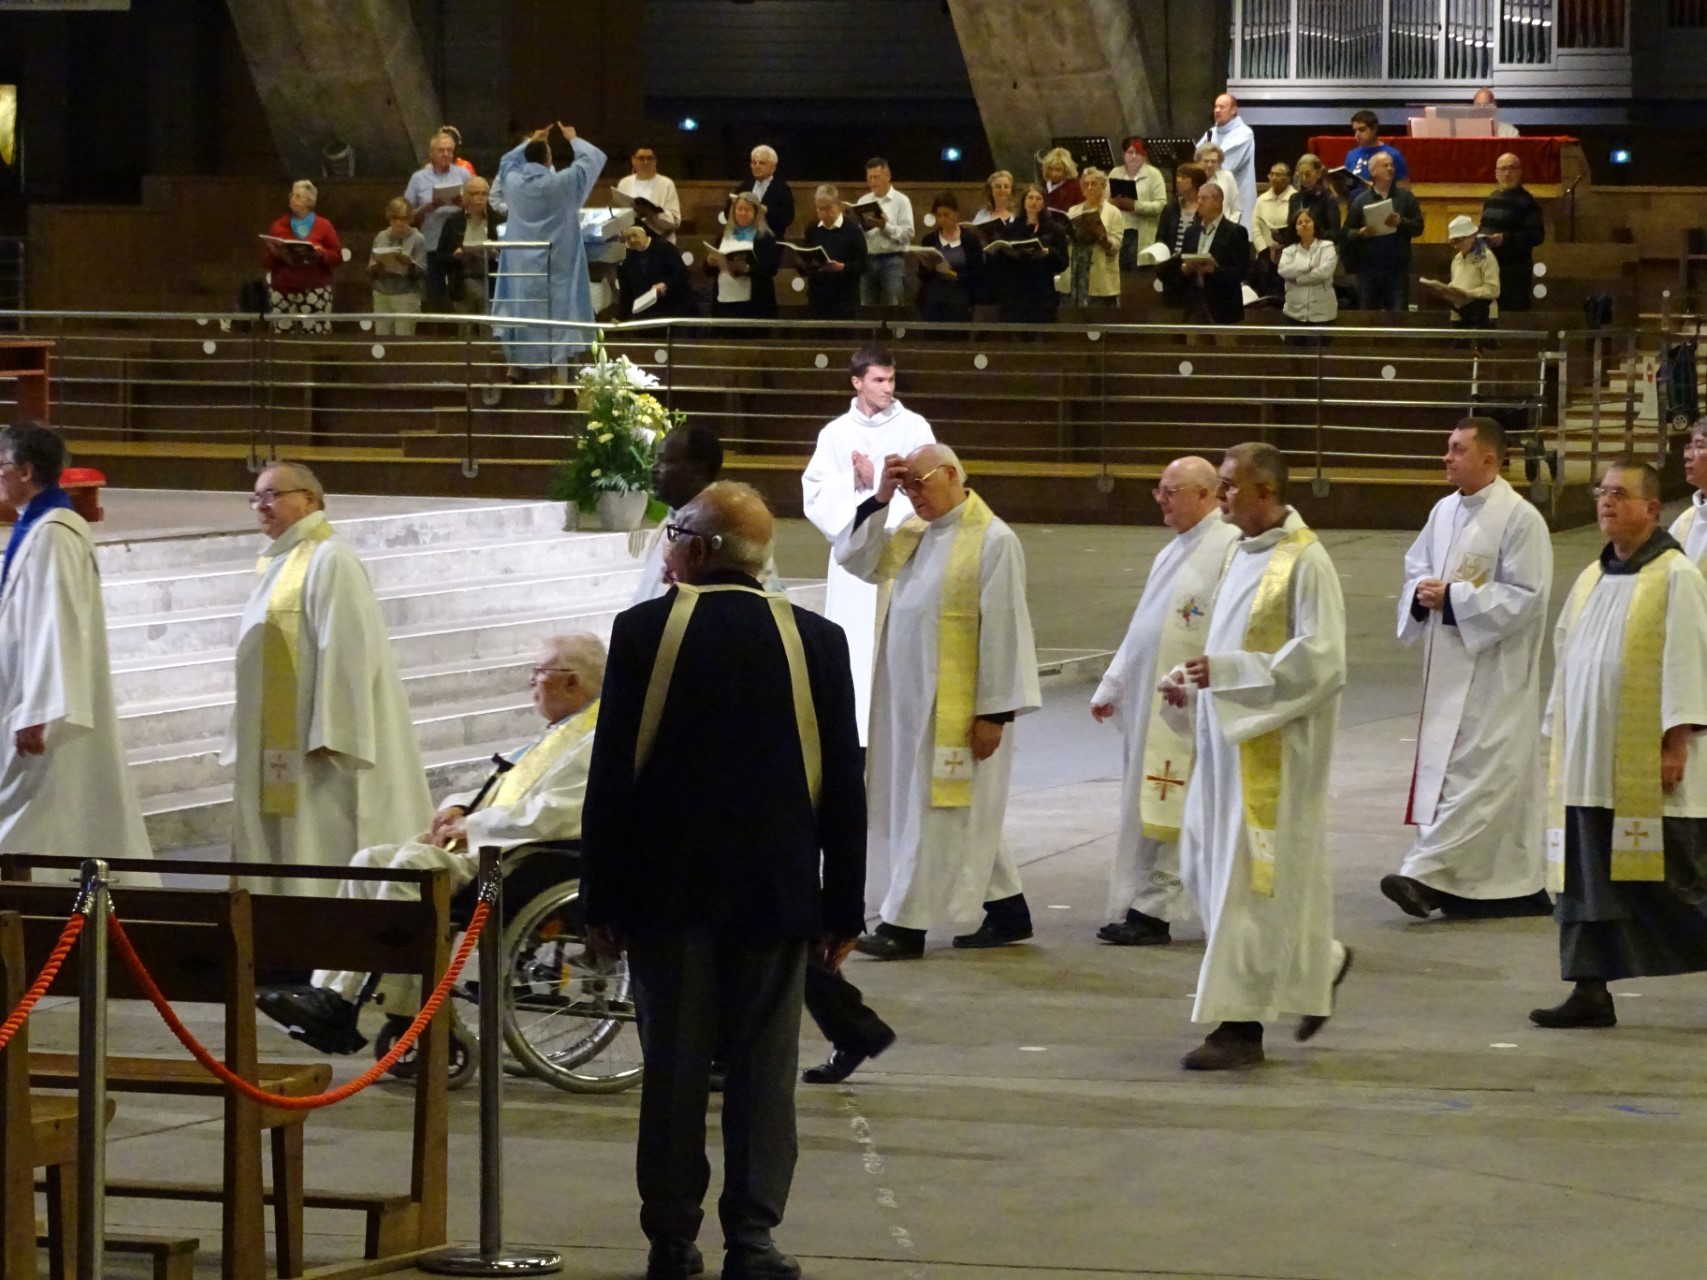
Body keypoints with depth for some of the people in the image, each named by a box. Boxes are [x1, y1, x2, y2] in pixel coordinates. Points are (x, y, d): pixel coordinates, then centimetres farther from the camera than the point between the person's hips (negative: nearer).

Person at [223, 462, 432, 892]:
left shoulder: (328, 561, -11)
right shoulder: (281, 565, 18)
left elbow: (345, 650, -19)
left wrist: (328, 737, -24)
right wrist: (246, 745, 21)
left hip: (313, 747, -10)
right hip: (278, 752, 10)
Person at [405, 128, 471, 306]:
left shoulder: (463, 175, 6)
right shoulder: (419, 178, 6)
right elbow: (410, 215, 6)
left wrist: (463, 203, -11)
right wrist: (427, 208, -12)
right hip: (432, 246, 0)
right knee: (435, 297, 1)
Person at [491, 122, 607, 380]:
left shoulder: (513, 181, -5)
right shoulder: (561, 183, -15)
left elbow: (507, 160, 21)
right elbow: (594, 158, -3)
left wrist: (530, 142, 28)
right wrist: (573, 139, 13)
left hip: (521, 264, 4)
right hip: (555, 262, -4)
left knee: (522, 310, 12)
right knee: (556, 310, 1)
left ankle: (518, 366, 18)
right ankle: (558, 367, -1)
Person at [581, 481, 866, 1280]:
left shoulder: (643, 632, -5)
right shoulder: (817, 641, 0)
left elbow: (612, 773, -4)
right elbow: (844, 784, 1)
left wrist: (603, 899, 3)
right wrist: (843, 908, 7)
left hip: (667, 889, -1)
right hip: (777, 891, 1)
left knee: (674, 1065, 6)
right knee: (763, 1065, 4)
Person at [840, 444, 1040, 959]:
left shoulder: (993, 542, -14)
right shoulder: (915, 532, 9)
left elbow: (1003, 631, -16)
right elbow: (855, 558, 8)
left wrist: (994, 710, -17)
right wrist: (879, 500, -4)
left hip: (956, 704, -8)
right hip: (913, 698, 8)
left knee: (932, 810, -3)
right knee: (963, 812, 15)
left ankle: (905, 925, 0)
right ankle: (1008, 912, 25)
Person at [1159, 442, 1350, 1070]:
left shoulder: (1305, 563, -15)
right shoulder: (1243, 554, 12)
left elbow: (1319, 660, -20)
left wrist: (1226, 671, -24)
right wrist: (1191, 680, 4)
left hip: (1273, 744, -9)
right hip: (1229, 737, 9)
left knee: (1248, 879, -6)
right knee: (1206, 867, 12)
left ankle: (1240, 1024, -1)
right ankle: (1319, 963, 28)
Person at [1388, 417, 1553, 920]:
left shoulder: (1520, 520, -12)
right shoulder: (1444, 512, 11)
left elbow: (1525, 596, -17)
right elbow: (1416, 568, 20)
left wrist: (1453, 597, -19)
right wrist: (1422, 593, -4)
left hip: (1494, 670, -8)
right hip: (1449, 666, 8)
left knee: (1471, 770, -10)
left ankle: (1428, 874, -16)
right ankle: (1517, 885, 19)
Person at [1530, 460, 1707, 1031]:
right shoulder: (1592, 579, 15)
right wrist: (1557, 738, 14)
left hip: (1647, 767, -7)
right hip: (1590, 762, 7)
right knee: (1588, 877, 5)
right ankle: (1590, 992, 7)